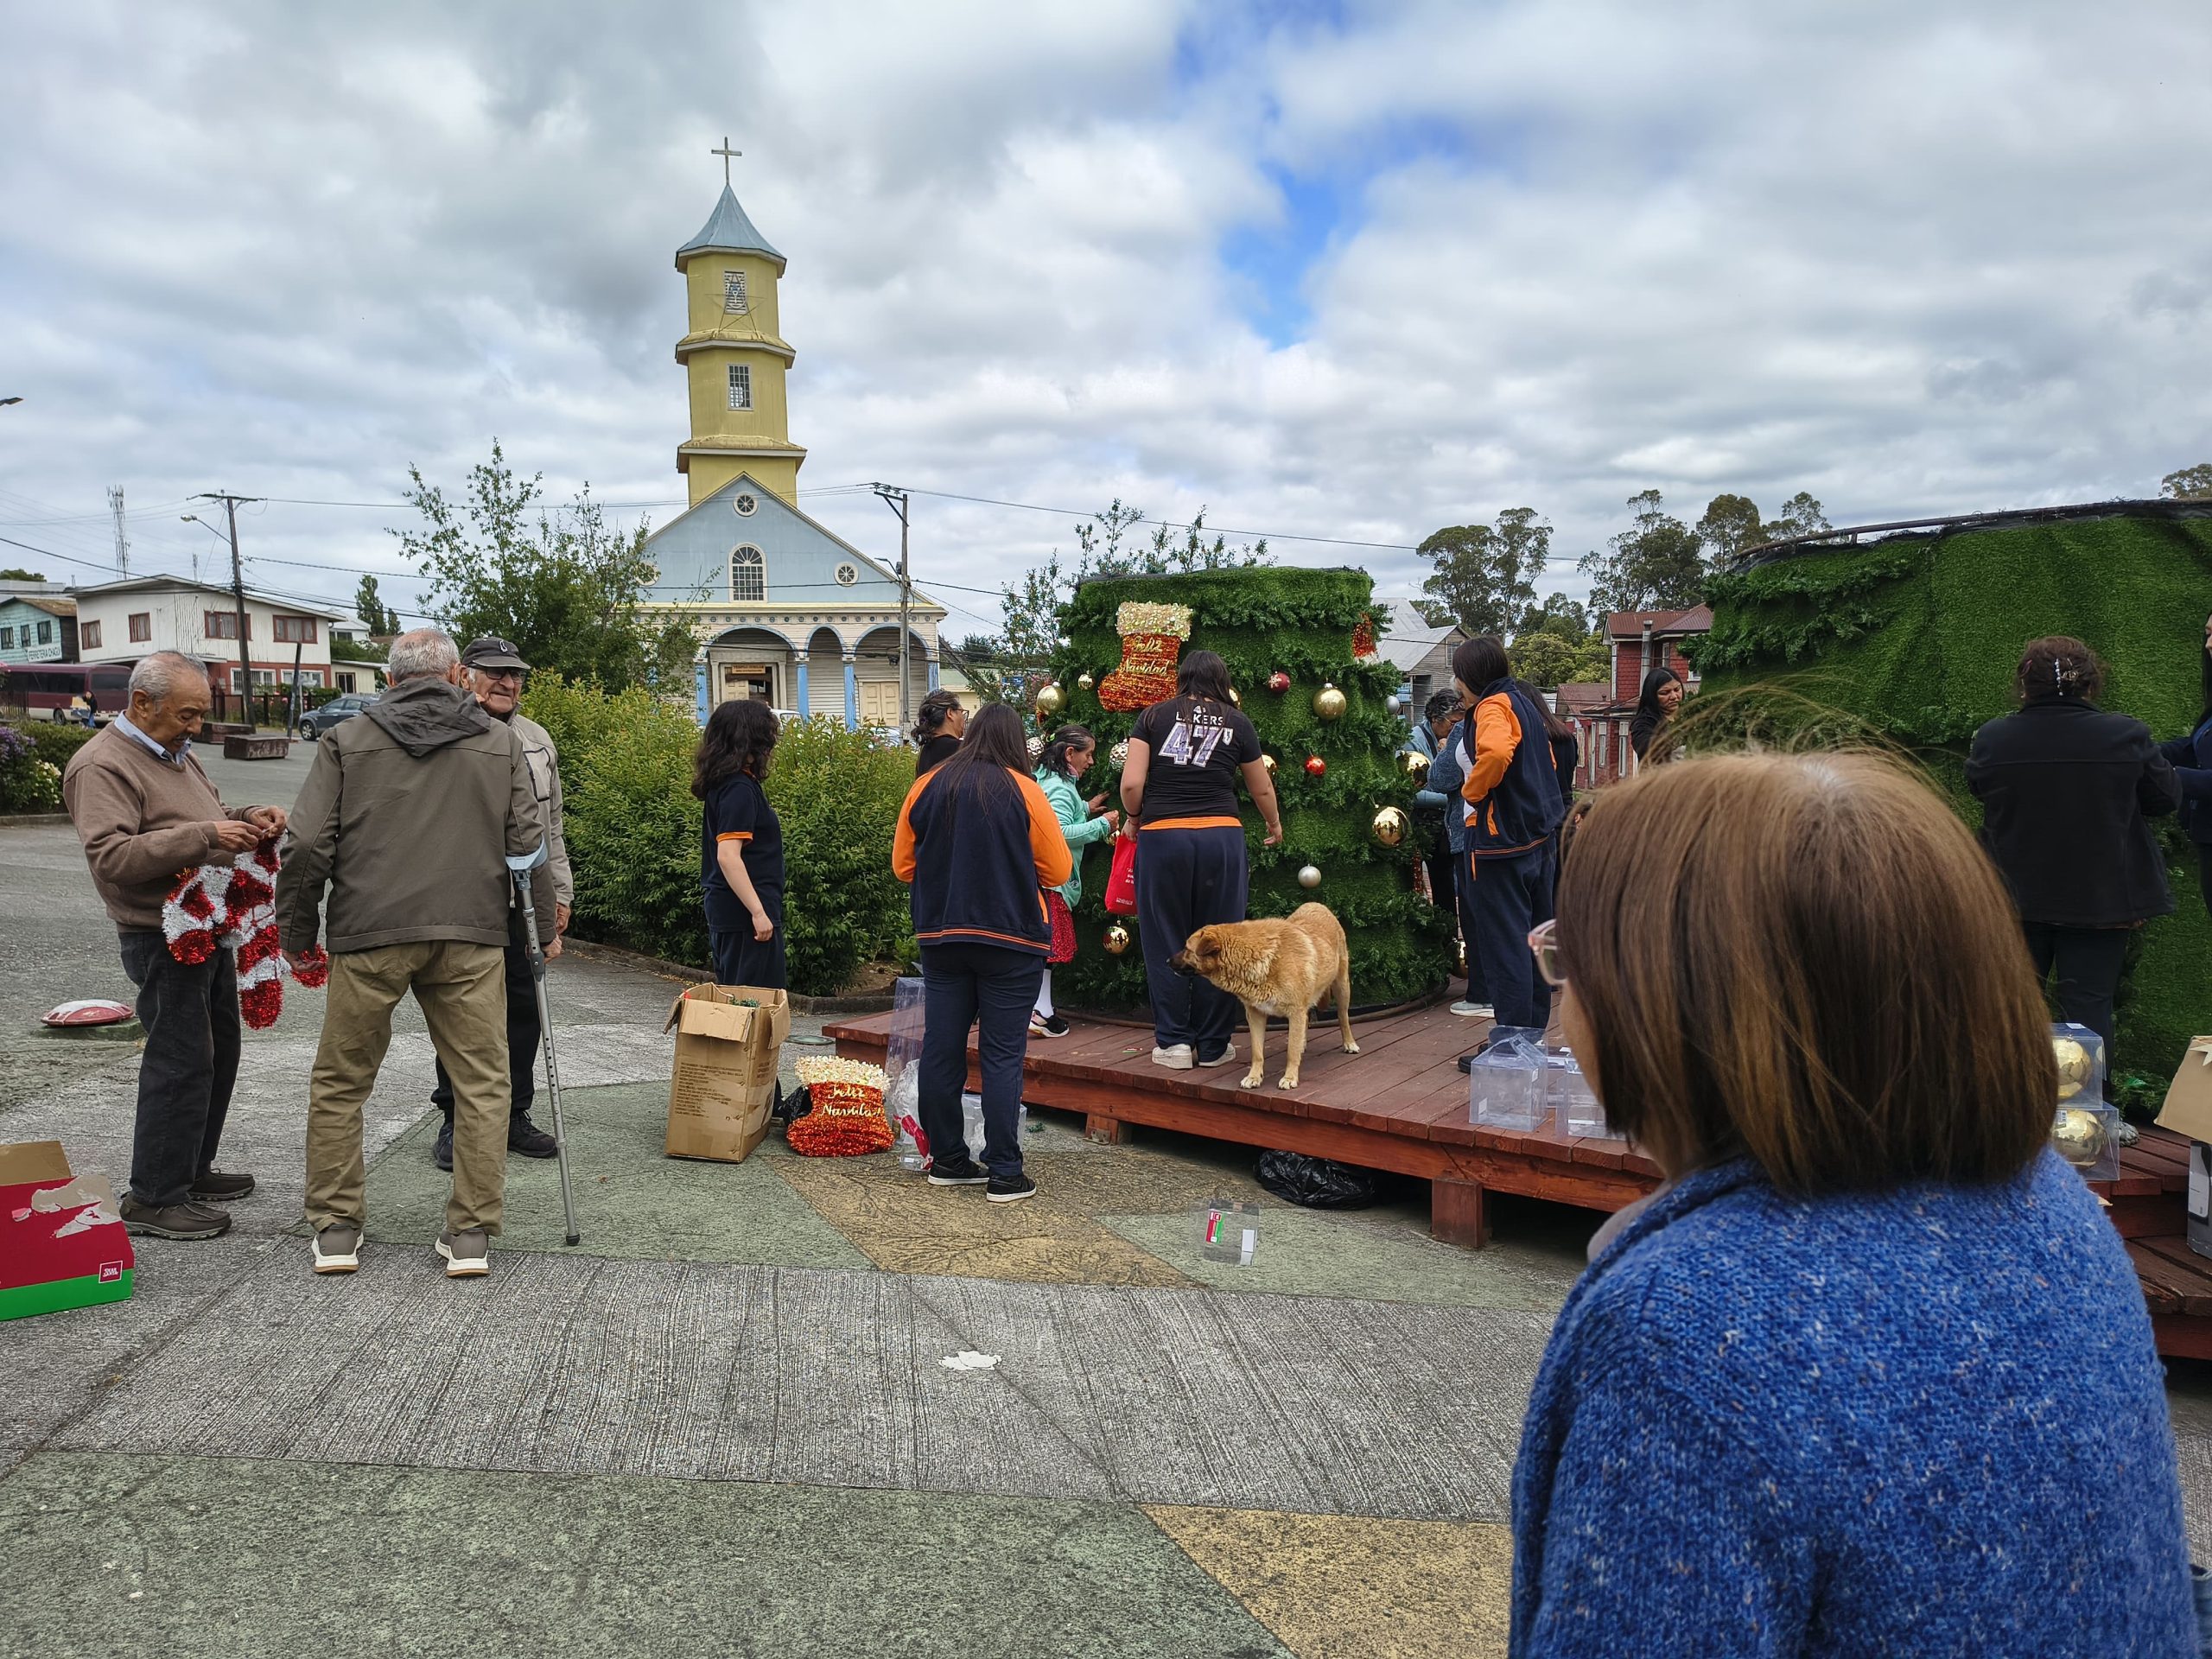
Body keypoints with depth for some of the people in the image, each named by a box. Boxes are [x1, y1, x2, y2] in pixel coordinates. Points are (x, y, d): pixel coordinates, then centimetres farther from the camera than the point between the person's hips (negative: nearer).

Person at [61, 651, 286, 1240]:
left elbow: (211, 816, 26)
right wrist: (204, 836, -32)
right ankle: (153, 1198, 2)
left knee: (218, 1051, 16)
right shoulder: (103, 765, -15)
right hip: (163, 940, -10)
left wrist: (250, 817, 4)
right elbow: (110, 857, -26)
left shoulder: (175, 754, 15)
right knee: (181, 1062, -8)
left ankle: (193, 1169, 30)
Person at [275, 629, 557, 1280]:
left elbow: (308, 846, 1)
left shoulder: (346, 742, 7)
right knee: (481, 1085, 6)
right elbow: (528, 843, 7)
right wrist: (545, 927, 17)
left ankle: (335, 1228, 19)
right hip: (470, 935, 0)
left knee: (339, 1084, 14)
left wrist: (296, 932, 12)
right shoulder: (501, 743, 9)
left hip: (368, 936, 0)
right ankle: (471, 1233, 7)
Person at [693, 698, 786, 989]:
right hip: (744, 913, -10)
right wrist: (758, 912, -23)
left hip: (725, 910, 10)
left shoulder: (723, 784, 13)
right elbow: (728, 856, -23)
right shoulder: (740, 789, -16)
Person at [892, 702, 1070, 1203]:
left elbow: (903, 865, 9)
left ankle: (947, 1161, 19)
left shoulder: (926, 787, 2)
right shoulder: (1023, 791, -8)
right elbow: (1059, 870, -4)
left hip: (941, 937, 4)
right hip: (1011, 941, -3)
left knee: (941, 1049, 10)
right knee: (1003, 1056, 0)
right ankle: (1004, 1175, 2)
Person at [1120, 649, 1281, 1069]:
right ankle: (1213, 1045, 16)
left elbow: (1131, 783, -3)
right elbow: (1262, 789, 19)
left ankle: (1173, 1042, 11)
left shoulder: (1154, 716, 6)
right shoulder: (1237, 722, 9)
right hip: (1221, 837, 1)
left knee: (1166, 943, 8)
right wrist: (1274, 826, 38)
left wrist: (1133, 819, 17)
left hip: (1161, 836, 0)